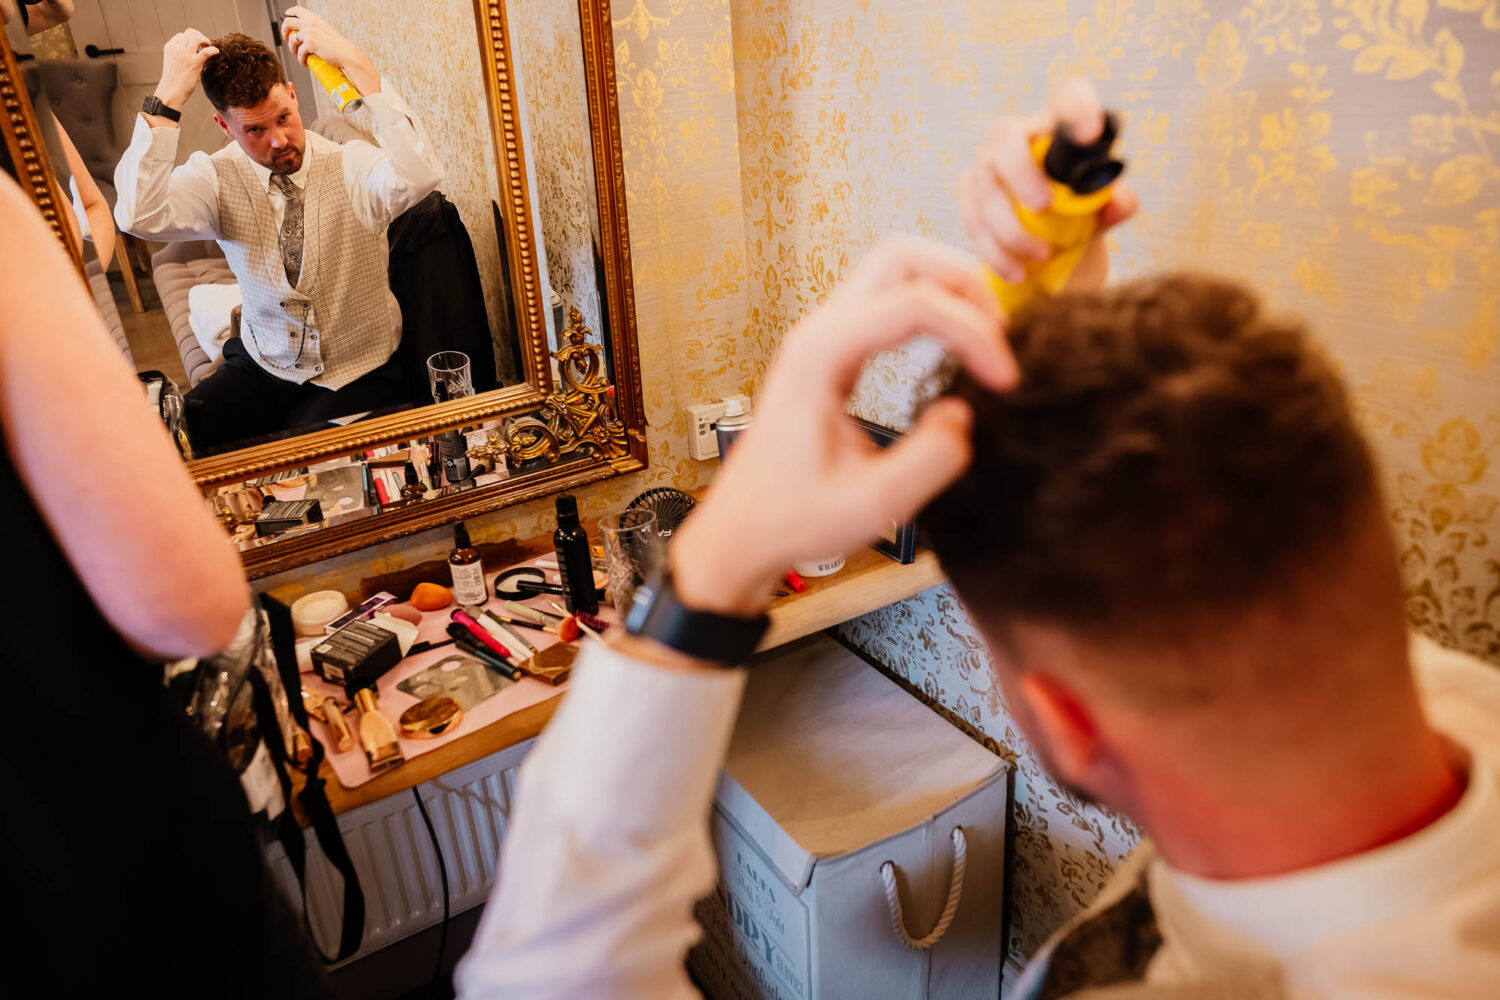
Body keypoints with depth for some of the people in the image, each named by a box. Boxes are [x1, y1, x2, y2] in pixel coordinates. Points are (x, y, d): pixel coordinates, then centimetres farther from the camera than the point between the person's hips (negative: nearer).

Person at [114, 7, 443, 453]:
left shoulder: (351, 167, -12)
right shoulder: (218, 178, -5)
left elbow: (420, 177, -36)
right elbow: (139, 216, -24)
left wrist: (355, 64, -36)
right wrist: (168, 95, -26)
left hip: (357, 378, -3)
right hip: (260, 368, 3)